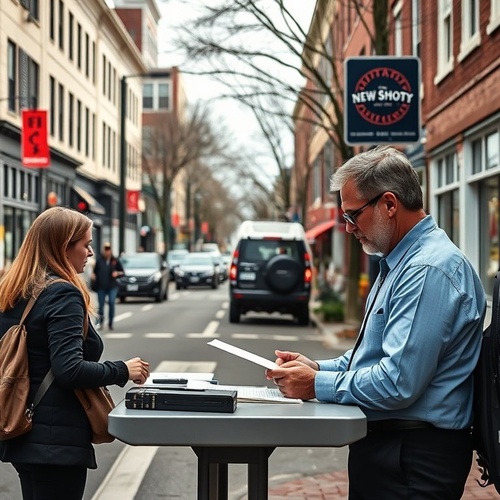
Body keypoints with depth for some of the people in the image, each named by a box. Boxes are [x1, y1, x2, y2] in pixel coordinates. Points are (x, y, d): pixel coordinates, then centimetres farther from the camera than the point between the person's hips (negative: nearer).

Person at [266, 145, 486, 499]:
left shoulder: (429, 271, -22)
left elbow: (398, 383, -27)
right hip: (383, 445, 10)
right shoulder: (400, 262, 13)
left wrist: (317, 385, -16)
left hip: (413, 458, -10)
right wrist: (318, 368, 5)